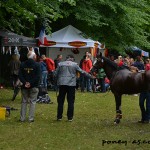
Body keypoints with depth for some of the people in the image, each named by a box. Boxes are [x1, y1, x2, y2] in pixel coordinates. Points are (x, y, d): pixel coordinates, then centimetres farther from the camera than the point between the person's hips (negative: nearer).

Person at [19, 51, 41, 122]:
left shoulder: (22, 64, 4)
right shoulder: (37, 65, -6)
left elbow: (20, 75, -2)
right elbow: (38, 77, -13)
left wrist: (25, 82, -8)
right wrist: (31, 83, -13)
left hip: (25, 87, 3)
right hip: (33, 87, -3)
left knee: (24, 102, 11)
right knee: (32, 102, 4)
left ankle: (22, 118, 10)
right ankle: (31, 118, 2)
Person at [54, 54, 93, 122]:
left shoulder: (60, 64, 5)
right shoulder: (75, 64, 1)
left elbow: (55, 74, 6)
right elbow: (82, 72, 4)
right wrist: (90, 76, 13)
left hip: (62, 84, 2)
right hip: (71, 84, -1)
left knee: (60, 101, 9)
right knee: (71, 101, 4)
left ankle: (59, 116, 10)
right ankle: (70, 117, 3)